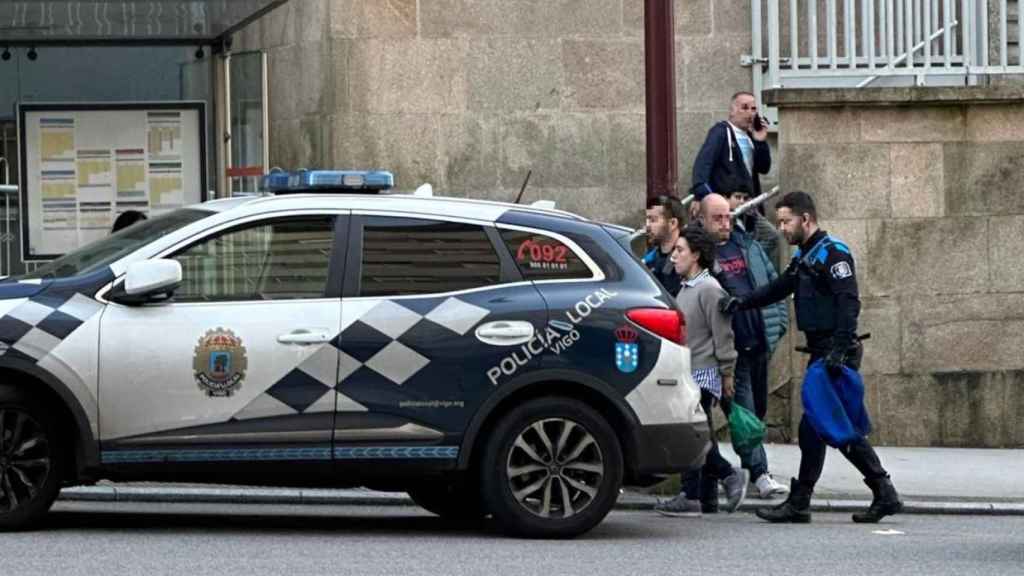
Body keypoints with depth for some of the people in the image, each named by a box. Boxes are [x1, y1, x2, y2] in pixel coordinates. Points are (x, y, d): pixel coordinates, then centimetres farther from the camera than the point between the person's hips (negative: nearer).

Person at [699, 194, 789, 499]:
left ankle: (748, 466, 28)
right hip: (731, 346, -6)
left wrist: (779, 322, 10)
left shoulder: (749, 247, 14)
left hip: (759, 341, 6)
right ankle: (760, 474, -14)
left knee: (758, 409, 14)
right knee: (744, 409, -11)